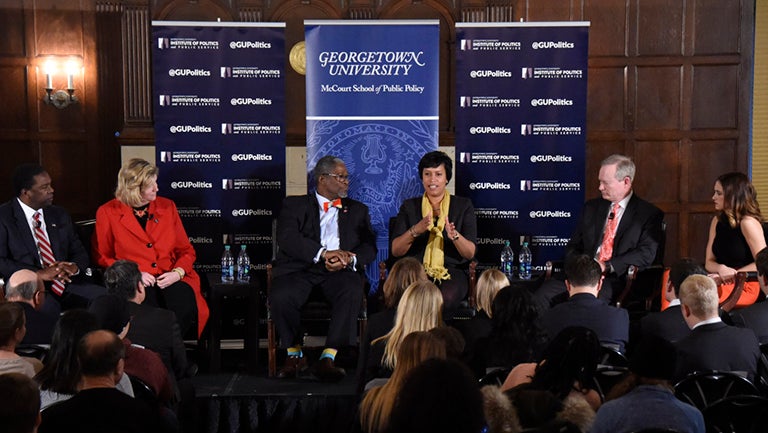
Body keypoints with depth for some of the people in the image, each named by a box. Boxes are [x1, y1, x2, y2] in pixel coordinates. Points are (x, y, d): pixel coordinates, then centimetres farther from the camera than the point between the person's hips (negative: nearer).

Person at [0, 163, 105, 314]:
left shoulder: (60, 215, 18)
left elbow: (80, 253, 19)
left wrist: (74, 267, -6)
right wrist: (40, 273, -18)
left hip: (68, 283, 5)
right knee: (49, 308, -40)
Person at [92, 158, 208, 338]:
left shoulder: (167, 206, 15)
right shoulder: (107, 213, 7)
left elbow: (186, 250, 16)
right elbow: (102, 257, 7)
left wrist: (178, 272, -5)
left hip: (171, 280, 2)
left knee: (183, 302, -32)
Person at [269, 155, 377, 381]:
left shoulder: (358, 210, 26)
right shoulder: (294, 205, 17)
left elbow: (369, 247, 13)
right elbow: (287, 238, -2)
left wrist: (349, 259, -11)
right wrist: (324, 253, -17)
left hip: (340, 270, 1)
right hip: (301, 268, -1)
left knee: (352, 294, -34)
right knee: (280, 297, -31)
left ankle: (327, 358, -30)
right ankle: (294, 354, -7)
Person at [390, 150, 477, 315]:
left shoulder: (463, 206, 10)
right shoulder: (409, 206, 13)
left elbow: (470, 253, 2)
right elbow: (395, 251, 3)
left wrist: (454, 236, -19)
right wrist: (415, 231, -16)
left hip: (452, 271, 0)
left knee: (446, 297, -35)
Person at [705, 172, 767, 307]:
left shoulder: (748, 223, -10)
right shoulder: (717, 221, 12)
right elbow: (709, 262, 9)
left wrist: (732, 274, -15)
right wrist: (721, 269, -13)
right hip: (722, 282, 7)